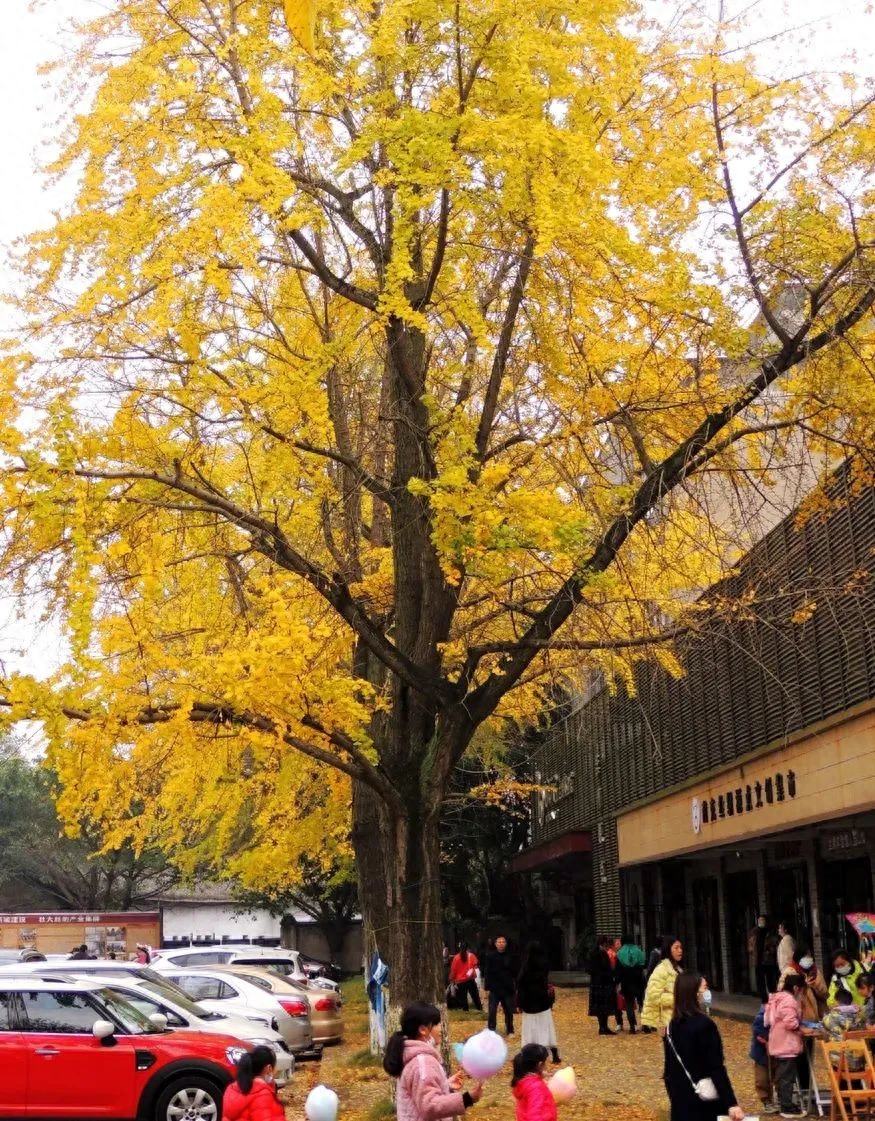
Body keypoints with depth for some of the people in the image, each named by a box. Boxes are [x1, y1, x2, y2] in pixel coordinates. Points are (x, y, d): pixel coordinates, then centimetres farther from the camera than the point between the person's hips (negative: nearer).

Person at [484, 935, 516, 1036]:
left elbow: (514, 972, 1)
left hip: (508, 988, 1)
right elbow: (487, 973, -4)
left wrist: (516, 987, 0)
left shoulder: (510, 956, -3)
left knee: (509, 1011, 11)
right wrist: (487, 987, -7)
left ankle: (510, 1031, 26)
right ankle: (491, 1031, 8)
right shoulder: (490, 956, -5)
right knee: (492, 1011, 0)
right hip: (494, 988, -1)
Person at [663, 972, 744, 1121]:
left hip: (681, 1103, 6)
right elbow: (716, 1068, -19)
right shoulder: (704, 1025, -15)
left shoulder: (672, 1026, 6)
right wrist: (731, 1103, -20)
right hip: (706, 1103, -6)